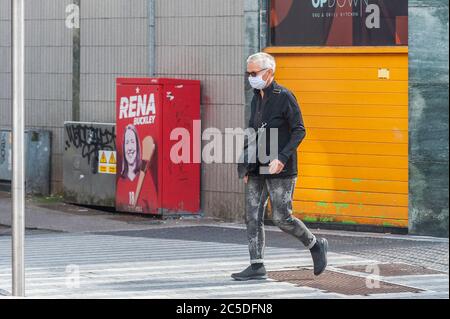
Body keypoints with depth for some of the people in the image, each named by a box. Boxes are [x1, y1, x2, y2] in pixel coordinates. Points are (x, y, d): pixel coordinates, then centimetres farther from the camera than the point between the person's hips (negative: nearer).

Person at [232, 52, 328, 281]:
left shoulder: (284, 97, -9)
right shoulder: (256, 100, 14)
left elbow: (299, 131, -11)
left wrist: (282, 157, -21)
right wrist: (247, 168, 15)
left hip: (280, 170, -7)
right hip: (258, 170, 7)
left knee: (281, 218, -7)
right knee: (252, 217, 0)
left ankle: (315, 246, 15)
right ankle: (256, 267, 3)